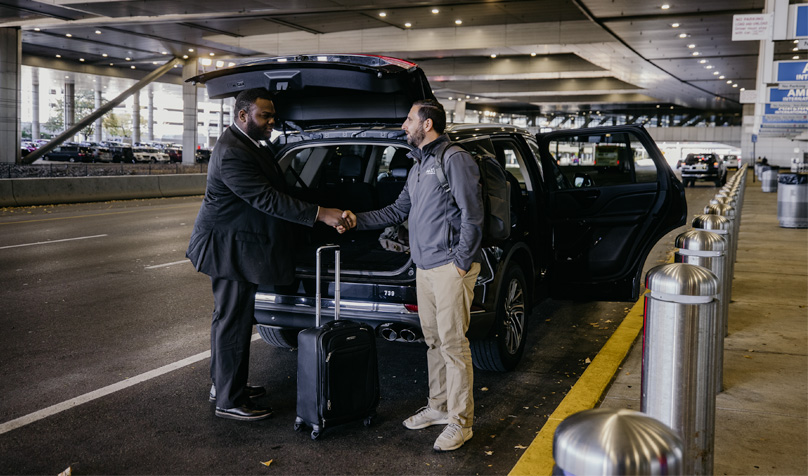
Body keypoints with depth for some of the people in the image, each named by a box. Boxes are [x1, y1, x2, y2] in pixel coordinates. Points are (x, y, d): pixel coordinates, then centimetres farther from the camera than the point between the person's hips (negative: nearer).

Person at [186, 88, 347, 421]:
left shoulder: (248, 144, 11)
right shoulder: (232, 153, -23)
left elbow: (270, 191, 18)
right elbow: (267, 200, -28)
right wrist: (320, 214, -30)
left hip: (240, 245, 11)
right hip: (230, 248, -11)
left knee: (230, 318, 19)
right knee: (233, 321, -2)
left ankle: (224, 384, 33)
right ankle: (229, 401, 9)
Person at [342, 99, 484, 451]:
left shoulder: (455, 159, -10)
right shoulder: (418, 166, 19)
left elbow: (472, 215, -14)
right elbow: (399, 210, 24)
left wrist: (462, 262, -16)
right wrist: (359, 221, 15)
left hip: (450, 267, -9)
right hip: (425, 267, 9)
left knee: (453, 343, -5)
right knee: (433, 340, 15)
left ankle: (460, 422, 4)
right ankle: (438, 406, 28)